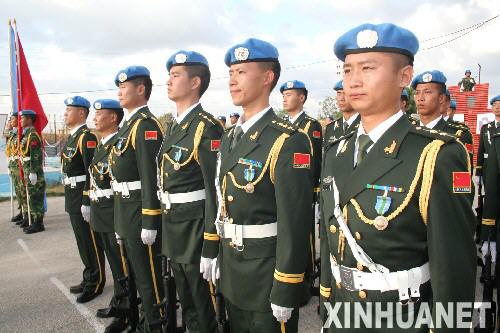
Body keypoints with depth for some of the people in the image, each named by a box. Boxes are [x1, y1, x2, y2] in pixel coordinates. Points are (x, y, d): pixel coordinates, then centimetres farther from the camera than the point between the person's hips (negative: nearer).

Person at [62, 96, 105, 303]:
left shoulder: (87, 137, -16)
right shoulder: (73, 136, 15)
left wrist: (87, 202, -23)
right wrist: (71, 200, 19)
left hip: (83, 197, -10)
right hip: (72, 198, 10)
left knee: (90, 242, 1)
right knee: (82, 241, 17)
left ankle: (96, 283, 13)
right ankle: (89, 278, 29)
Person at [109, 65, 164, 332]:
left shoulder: (146, 125, -16)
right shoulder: (128, 124, 15)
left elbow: (152, 178, -22)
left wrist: (150, 222, -23)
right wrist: (121, 219, 20)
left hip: (141, 211, -10)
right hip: (125, 210, 10)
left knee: (149, 275, 3)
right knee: (138, 272, 20)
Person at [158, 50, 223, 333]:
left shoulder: (208, 128, -17)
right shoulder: (175, 127, 10)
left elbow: (216, 193, -20)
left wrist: (211, 249, -20)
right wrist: (167, 230, 18)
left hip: (197, 229, -8)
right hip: (173, 229, 8)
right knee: (188, 306, 23)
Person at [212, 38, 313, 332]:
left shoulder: (288, 142, -19)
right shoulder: (229, 138, 7)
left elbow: (294, 224, -21)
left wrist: (285, 292, -19)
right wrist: (215, 255, 14)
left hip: (268, 278, -7)